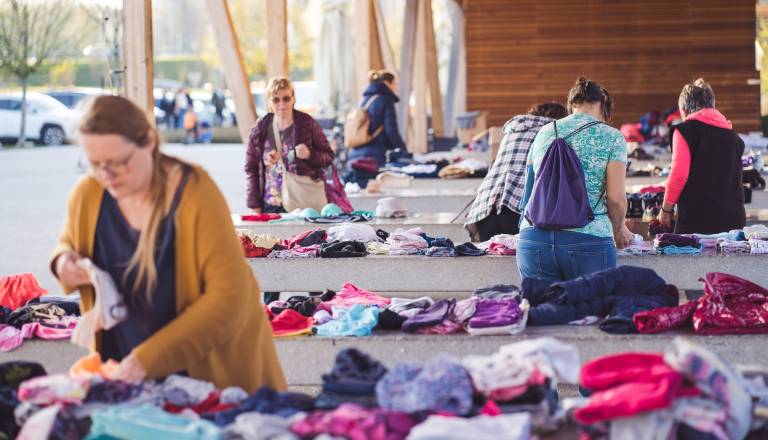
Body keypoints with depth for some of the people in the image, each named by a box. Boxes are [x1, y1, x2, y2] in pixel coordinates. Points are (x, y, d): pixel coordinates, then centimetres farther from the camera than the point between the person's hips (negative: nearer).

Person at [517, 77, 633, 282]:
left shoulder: (544, 133, 16)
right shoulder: (611, 137, 4)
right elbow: (616, 198, -2)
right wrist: (619, 229, 17)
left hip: (534, 238, 4)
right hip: (588, 241, -3)